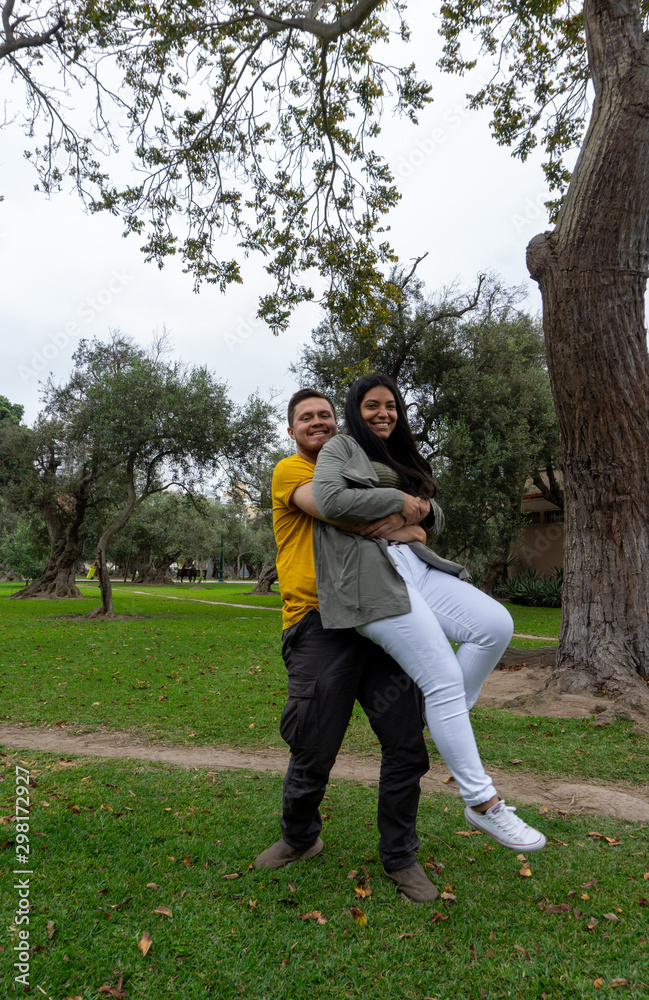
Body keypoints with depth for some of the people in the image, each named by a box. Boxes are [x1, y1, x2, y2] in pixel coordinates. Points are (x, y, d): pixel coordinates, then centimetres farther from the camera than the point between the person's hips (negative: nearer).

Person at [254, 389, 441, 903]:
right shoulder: (289, 471, 5)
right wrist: (393, 526, -11)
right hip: (320, 623, -5)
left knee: (407, 741, 2)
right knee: (313, 752, 4)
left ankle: (400, 857, 24)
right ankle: (299, 839, 34)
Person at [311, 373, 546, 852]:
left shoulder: (399, 459, 29)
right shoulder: (342, 447, 6)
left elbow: (431, 512, 25)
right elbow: (328, 499, -14)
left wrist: (413, 509, 0)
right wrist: (397, 499, -7)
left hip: (413, 564, 8)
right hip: (371, 575, -7)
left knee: (497, 625, -12)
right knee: (444, 679, -13)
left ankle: (445, 724, 8)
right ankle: (481, 801, 0)